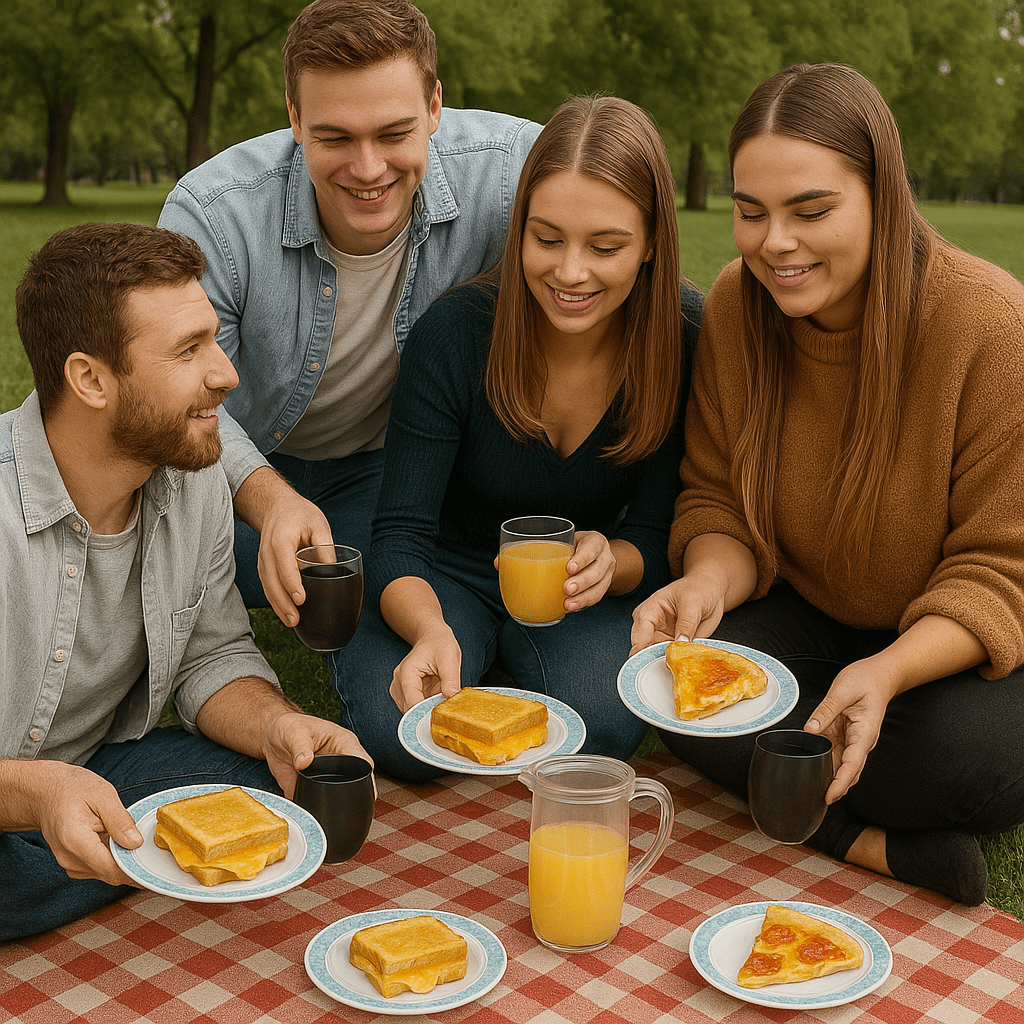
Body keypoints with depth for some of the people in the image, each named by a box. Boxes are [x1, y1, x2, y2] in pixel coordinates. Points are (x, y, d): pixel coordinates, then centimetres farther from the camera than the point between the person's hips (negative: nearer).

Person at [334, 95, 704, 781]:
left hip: (586, 592, 1)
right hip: (450, 574, 0)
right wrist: (431, 630, -44)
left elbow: (657, 537, -10)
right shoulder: (455, 332, -23)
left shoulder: (690, 340, -18)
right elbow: (401, 536, -22)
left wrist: (610, 560, -35)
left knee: (601, 726, -28)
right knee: (395, 732, -27)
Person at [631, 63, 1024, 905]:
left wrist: (888, 671, -38)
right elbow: (721, 504, -4)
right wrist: (708, 582, -28)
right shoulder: (736, 305, -10)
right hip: (814, 618, 4)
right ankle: (883, 845, -18)